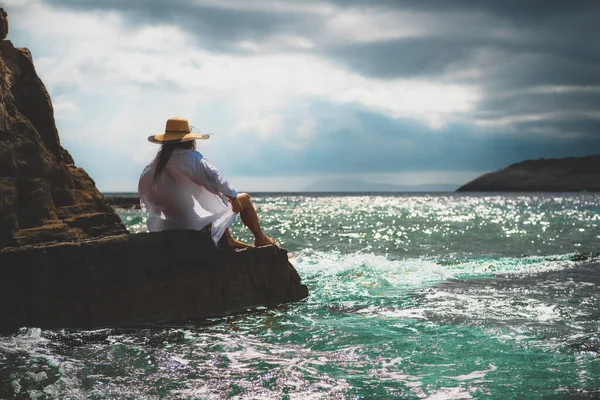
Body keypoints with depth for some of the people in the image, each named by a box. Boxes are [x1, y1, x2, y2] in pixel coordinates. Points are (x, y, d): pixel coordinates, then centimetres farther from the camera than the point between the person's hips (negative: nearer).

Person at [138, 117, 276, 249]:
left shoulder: (157, 163, 0)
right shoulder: (192, 158, -18)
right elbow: (215, 179, -21)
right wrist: (233, 196, -5)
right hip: (199, 220, -7)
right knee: (244, 199, 12)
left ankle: (229, 240, 39)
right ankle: (260, 239, 24)